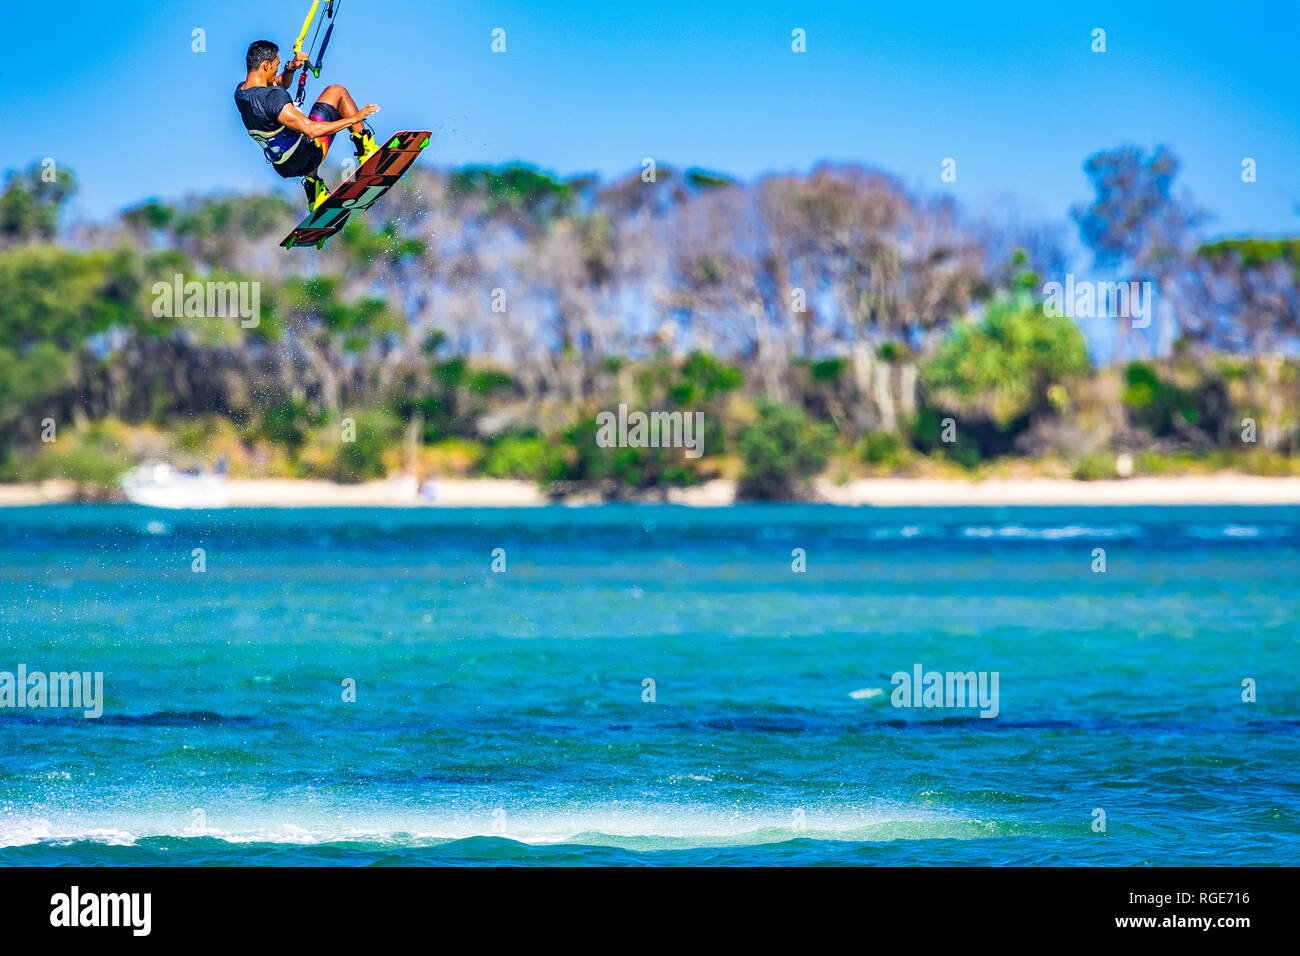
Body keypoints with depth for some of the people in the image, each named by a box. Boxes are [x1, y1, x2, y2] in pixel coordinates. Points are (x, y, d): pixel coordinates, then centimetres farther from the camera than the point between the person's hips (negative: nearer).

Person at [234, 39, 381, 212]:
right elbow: (311, 130, -33)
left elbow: (280, 84, 18)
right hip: (306, 157, -8)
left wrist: (290, 69, -4)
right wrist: (354, 118, -26)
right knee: (337, 92, 7)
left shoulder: (241, 91, -3)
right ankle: (366, 151, 12)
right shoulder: (272, 98, -31)